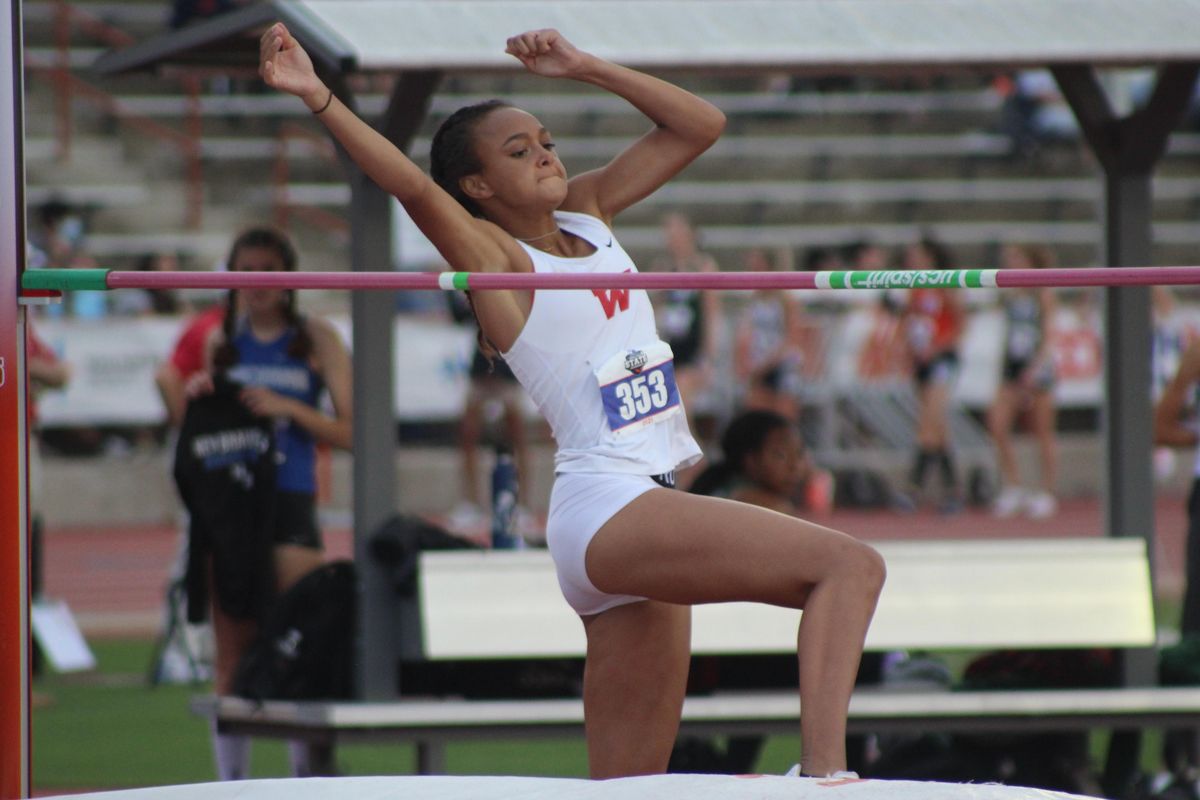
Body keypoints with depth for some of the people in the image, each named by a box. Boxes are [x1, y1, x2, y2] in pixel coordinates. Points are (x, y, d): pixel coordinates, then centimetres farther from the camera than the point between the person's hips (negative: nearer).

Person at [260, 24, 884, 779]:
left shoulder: (590, 213, 16)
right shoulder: (497, 260, -4)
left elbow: (701, 126, 20)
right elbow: (413, 185, -22)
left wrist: (586, 67, 14)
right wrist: (318, 96, -32)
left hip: (651, 507, 8)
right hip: (604, 508, -8)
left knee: (630, 783, 4)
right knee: (849, 563, -23)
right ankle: (823, 767, -38)